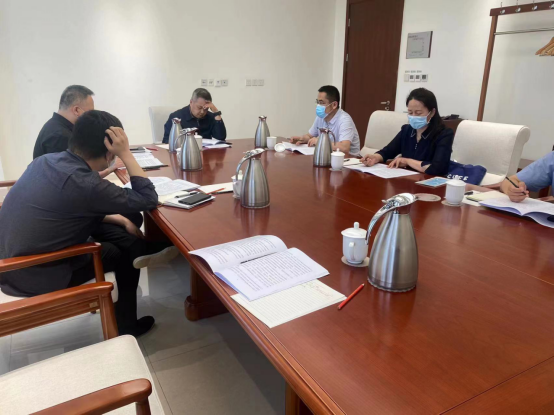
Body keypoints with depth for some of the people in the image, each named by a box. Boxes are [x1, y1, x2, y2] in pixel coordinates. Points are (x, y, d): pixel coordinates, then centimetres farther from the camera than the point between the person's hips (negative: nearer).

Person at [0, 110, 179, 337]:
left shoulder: (47, 159, -3)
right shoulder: (84, 184, -29)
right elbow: (149, 199, -19)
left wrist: (121, 221, 6)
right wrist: (126, 154, -18)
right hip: (34, 278, -7)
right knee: (125, 253, 10)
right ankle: (126, 323, 26)